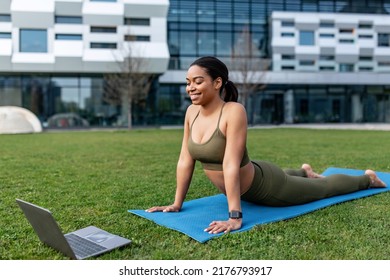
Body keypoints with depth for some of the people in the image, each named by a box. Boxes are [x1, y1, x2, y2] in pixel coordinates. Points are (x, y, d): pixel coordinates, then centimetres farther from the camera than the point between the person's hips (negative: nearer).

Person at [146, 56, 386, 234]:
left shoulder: (234, 112, -33)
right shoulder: (192, 113, -13)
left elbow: (231, 165, -38)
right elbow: (185, 160, -8)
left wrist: (235, 217, -39)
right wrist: (177, 204, -5)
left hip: (263, 186, -6)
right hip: (243, 188, 6)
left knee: (323, 189, 20)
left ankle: (368, 178, 47)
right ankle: (304, 172, 70)